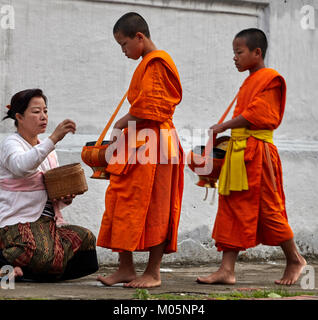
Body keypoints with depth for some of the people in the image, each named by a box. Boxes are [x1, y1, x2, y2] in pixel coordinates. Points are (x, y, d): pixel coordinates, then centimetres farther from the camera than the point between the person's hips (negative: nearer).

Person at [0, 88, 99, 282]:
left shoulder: (48, 150, 21)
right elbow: (22, 166, -28)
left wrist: (65, 199, 3)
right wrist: (54, 139, -34)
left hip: (47, 222, 9)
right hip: (18, 222, -9)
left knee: (86, 238, -18)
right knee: (44, 256, -36)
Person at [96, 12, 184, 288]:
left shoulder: (156, 63, -10)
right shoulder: (147, 64, 19)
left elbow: (148, 108, -18)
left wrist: (121, 125, -8)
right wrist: (125, 131, 10)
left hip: (152, 144, -10)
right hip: (138, 144, 10)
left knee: (154, 208, -4)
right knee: (123, 202, 8)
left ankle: (153, 273, 2)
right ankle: (126, 268, 12)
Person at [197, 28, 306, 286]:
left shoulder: (269, 78, -9)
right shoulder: (250, 81, 19)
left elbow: (254, 115, -16)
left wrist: (224, 127, -9)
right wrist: (229, 133, 7)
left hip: (257, 151, -9)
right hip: (238, 152, 9)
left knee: (268, 207, -2)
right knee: (233, 209, 3)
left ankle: (295, 259, 15)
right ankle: (227, 269, 2)